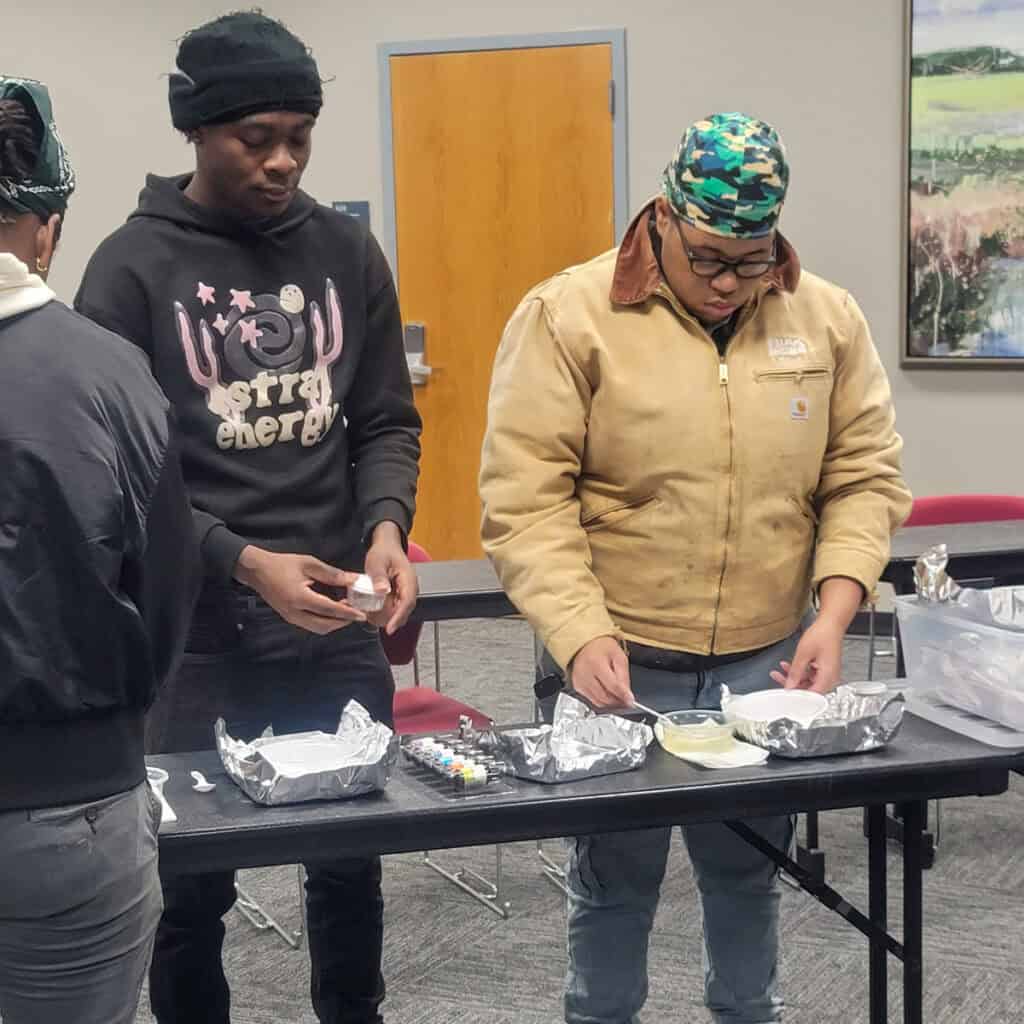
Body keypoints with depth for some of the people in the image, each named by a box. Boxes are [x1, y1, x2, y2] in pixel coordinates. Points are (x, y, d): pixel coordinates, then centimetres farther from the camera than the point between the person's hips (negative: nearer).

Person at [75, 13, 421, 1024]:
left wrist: (385, 522, -11)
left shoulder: (346, 250, 5)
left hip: (339, 623, 4)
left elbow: (387, 421, 8)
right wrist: (242, 562, -21)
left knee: (352, 861, 15)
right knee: (191, 882, 8)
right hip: (198, 632, -3)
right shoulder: (132, 268, -7)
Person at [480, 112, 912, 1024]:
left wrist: (835, 609, -9)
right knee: (615, 878, 10)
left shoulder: (827, 319, 3)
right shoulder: (567, 318, -9)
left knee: (750, 869, 17)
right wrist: (580, 635, -22)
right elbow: (526, 501, -12)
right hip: (623, 666, -3)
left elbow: (864, 476, 5)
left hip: (768, 666, 3)